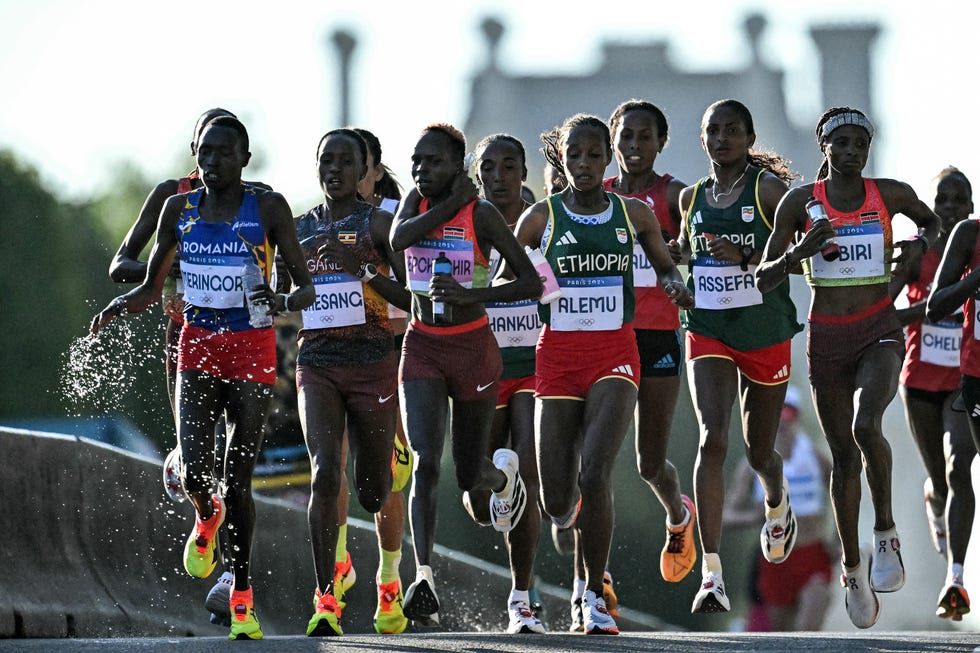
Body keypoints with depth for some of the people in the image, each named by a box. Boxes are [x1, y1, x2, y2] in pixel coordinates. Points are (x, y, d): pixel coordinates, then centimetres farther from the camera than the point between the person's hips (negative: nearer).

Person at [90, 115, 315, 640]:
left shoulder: (268, 208, -5)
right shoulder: (179, 209, 4)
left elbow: (308, 284, -5)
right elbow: (151, 288, 13)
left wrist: (285, 302, -28)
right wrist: (119, 306, -9)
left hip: (251, 350, -2)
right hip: (197, 347, 2)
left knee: (237, 480, -3)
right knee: (194, 473, -12)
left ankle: (242, 597, 11)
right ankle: (206, 516, 26)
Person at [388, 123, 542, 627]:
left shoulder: (481, 213, -11)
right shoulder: (416, 202, 1)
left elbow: (532, 283, -12)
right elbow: (399, 238, -22)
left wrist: (473, 295, -23)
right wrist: (452, 203, -17)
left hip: (473, 348, -2)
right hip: (422, 347, 2)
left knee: (470, 477, 10)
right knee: (425, 462, -17)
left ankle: (504, 473, 48)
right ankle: (423, 578, -22)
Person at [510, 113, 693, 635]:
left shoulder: (634, 214, 5)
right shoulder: (540, 218, 1)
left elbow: (664, 264, 18)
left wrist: (675, 283, -2)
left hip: (614, 356, -1)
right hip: (557, 357, 1)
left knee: (595, 473, -23)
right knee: (557, 506, -1)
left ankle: (595, 595, -7)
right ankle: (575, 515, 41)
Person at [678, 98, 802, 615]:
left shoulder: (770, 189, -6)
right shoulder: (692, 197, 8)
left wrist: (747, 259, -23)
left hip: (766, 334, -2)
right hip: (708, 333, 2)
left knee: (759, 452, 13)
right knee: (712, 438, -19)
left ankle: (778, 505, 53)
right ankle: (711, 576, -25)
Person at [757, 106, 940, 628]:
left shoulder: (891, 194, -2)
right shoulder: (800, 202, -4)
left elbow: (931, 220, 20)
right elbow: (764, 281, -4)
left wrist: (920, 244, -2)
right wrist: (800, 251, -23)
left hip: (880, 334, -1)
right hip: (827, 338, 1)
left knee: (866, 425, -29)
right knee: (844, 456, 9)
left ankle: (886, 535, -9)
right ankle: (853, 568, 26)